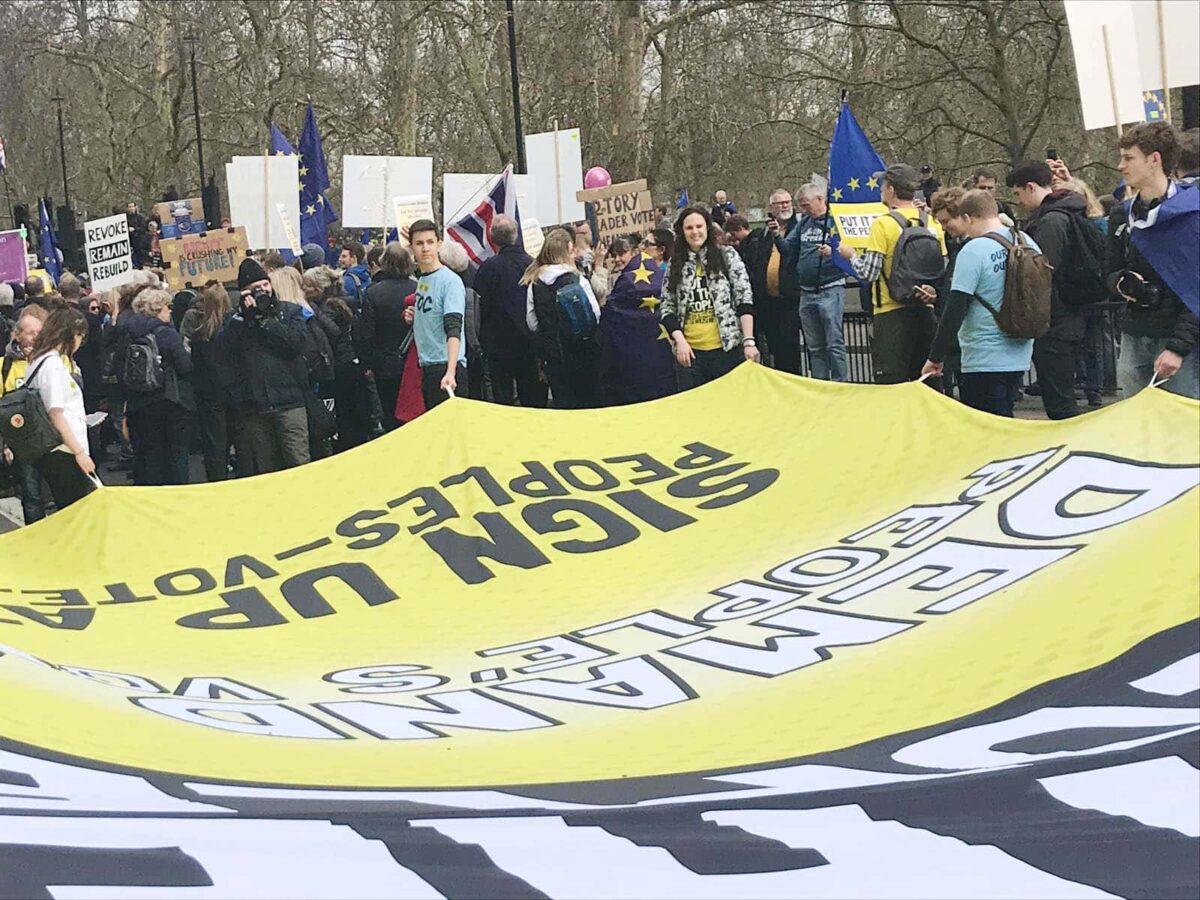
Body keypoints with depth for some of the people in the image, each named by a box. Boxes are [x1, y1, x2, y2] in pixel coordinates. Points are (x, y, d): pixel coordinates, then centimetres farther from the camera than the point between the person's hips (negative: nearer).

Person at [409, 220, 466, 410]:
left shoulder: (450, 281, -12)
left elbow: (453, 330, -23)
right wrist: (415, 318, 4)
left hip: (445, 367, -9)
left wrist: (450, 372, -34)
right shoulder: (421, 280, 14)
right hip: (427, 366, 9)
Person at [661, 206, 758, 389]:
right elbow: (667, 307, 10)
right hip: (690, 352, 2)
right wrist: (680, 339, -5)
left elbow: (745, 299, -1)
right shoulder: (675, 264, 9)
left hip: (727, 348, -2)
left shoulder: (727, 256, 2)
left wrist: (749, 341, -9)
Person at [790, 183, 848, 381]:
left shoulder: (836, 221, -6)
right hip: (806, 293, 7)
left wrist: (833, 252, -29)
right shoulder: (803, 223, 14)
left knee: (835, 344, -8)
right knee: (815, 347, 12)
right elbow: (790, 249, 18)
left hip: (830, 290, -7)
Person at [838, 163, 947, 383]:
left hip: (892, 313, -6)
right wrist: (932, 292, 13)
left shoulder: (883, 224, -11)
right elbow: (944, 271, 7)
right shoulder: (932, 223, 6)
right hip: (925, 312, 6)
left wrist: (851, 255, 3)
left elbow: (869, 272, -11)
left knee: (891, 383, -3)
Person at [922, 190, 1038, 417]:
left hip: (985, 362, -8)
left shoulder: (973, 251, -15)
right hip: (1019, 357, 8)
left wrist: (936, 357, -10)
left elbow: (955, 312, -16)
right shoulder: (1029, 244, 7)